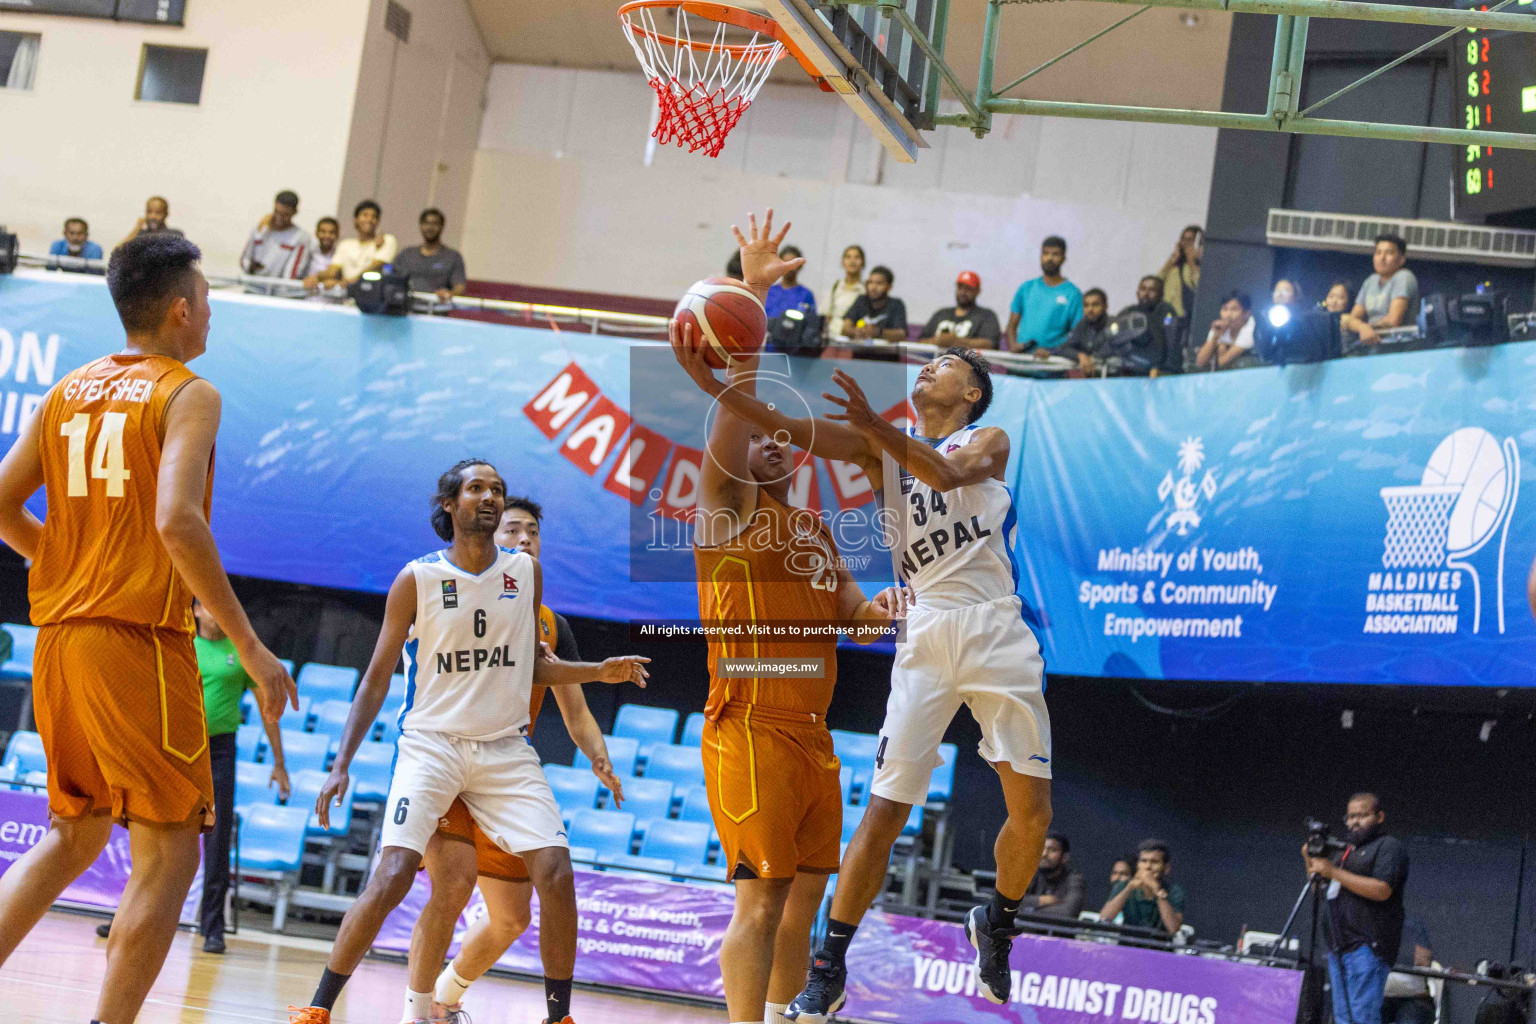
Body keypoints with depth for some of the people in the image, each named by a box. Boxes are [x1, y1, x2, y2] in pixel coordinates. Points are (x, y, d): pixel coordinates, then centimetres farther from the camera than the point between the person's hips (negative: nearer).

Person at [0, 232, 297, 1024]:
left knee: (74, 837, 21)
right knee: (168, 855, -1)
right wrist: (250, 647, -18)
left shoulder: (68, 392, 13)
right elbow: (176, 520, -20)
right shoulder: (188, 395, -6)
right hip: (138, 640, -7)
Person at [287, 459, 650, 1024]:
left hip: (506, 749, 3)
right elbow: (377, 678, 1)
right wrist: (341, 765, -6)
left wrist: (601, 672, 0)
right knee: (392, 876, -18)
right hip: (432, 742, -3)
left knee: (556, 875, -11)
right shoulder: (417, 580, -4)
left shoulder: (527, 572, 5)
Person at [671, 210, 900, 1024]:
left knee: (803, 899, 9)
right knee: (760, 901, -11)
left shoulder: (815, 528, 20)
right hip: (750, 733, -7)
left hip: (812, 736, 7)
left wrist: (873, 611, 0)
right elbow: (730, 421, -15)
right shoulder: (726, 508, -2)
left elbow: (848, 613, 24)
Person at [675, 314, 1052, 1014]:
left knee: (1031, 808, -4)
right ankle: (828, 970, 1)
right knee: (885, 809, -6)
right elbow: (785, 426, 0)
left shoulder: (988, 441, 7)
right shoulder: (877, 446, 13)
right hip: (925, 636, 1)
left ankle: (996, 924, 23)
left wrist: (875, 426, -29)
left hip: (997, 633, -1)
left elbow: (948, 473, -17)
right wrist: (704, 374, -12)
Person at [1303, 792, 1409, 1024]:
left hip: (1368, 946, -9)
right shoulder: (1347, 851, 25)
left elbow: (1382, 890, -16)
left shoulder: (1389, 846, -2)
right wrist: (1311, 862, 8)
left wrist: (1333, 872, -17)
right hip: (1339, 948, 9)